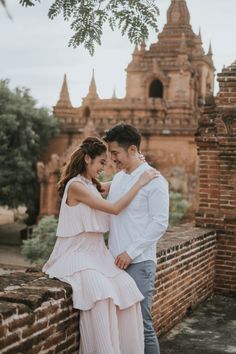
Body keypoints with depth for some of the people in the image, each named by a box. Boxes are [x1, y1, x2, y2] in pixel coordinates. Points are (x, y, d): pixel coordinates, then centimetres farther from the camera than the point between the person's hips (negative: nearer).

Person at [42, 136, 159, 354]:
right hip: (76, 254, -8)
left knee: (126, 286, -17)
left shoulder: (92, 186, 15)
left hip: (96, 253, 8)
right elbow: (115, 208, -13)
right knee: (99, 290, -33)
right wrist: (140, 183, -9)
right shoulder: (75, 185, -11)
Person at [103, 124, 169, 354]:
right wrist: (110, 252, 7)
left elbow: (159, 223, -12)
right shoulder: (117, 178, 14)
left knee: (141, 324, -2)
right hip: (115, 261, 7)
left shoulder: (154, 181, -8)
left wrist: (131, 252, -15)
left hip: (138, 263, -6)